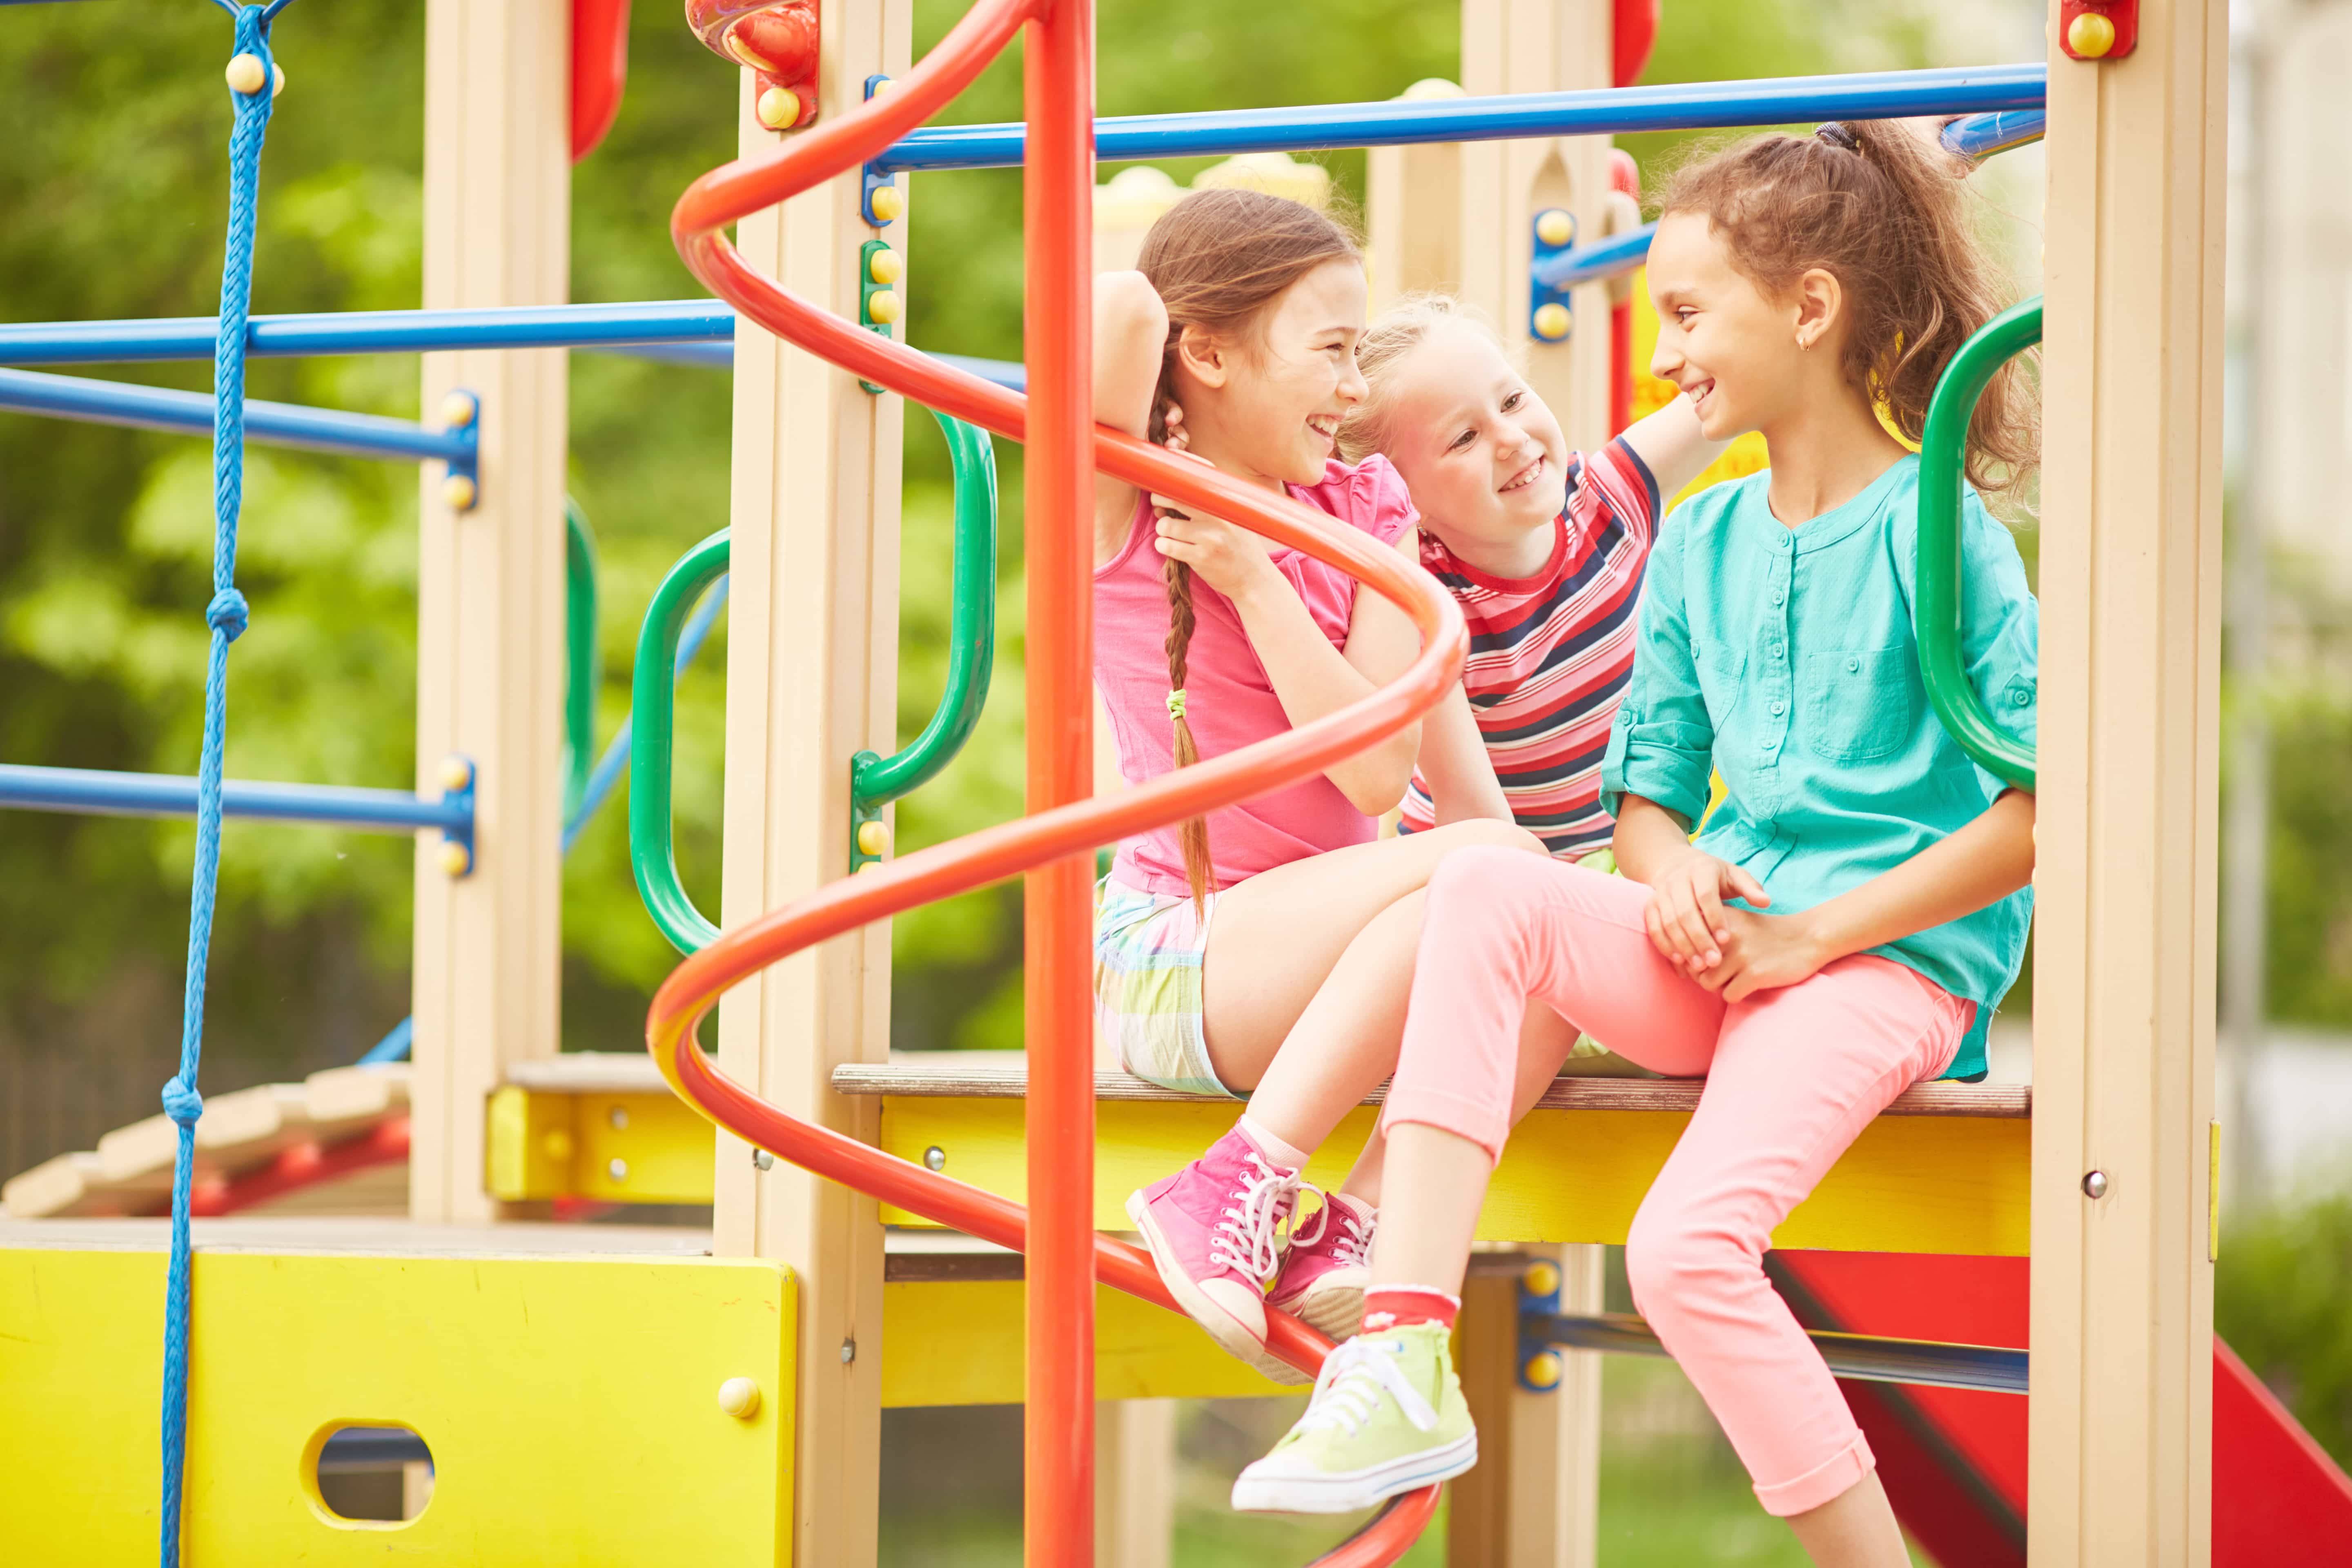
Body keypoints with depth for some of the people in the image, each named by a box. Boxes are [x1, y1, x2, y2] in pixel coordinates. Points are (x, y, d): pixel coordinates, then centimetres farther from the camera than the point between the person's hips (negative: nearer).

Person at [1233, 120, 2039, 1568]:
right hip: (1722, 950, 7)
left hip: (1892, 962, -7)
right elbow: (1650, 783, 21)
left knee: (1687, 1246, -28)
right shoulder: (1700, 544, 15)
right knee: (1483, 888, -21)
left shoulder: (1932, 532, -7)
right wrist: (1673, 871, -5)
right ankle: (1405, 1361, -29)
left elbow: (2051, 799, -13)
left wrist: (1818, 932, -13)